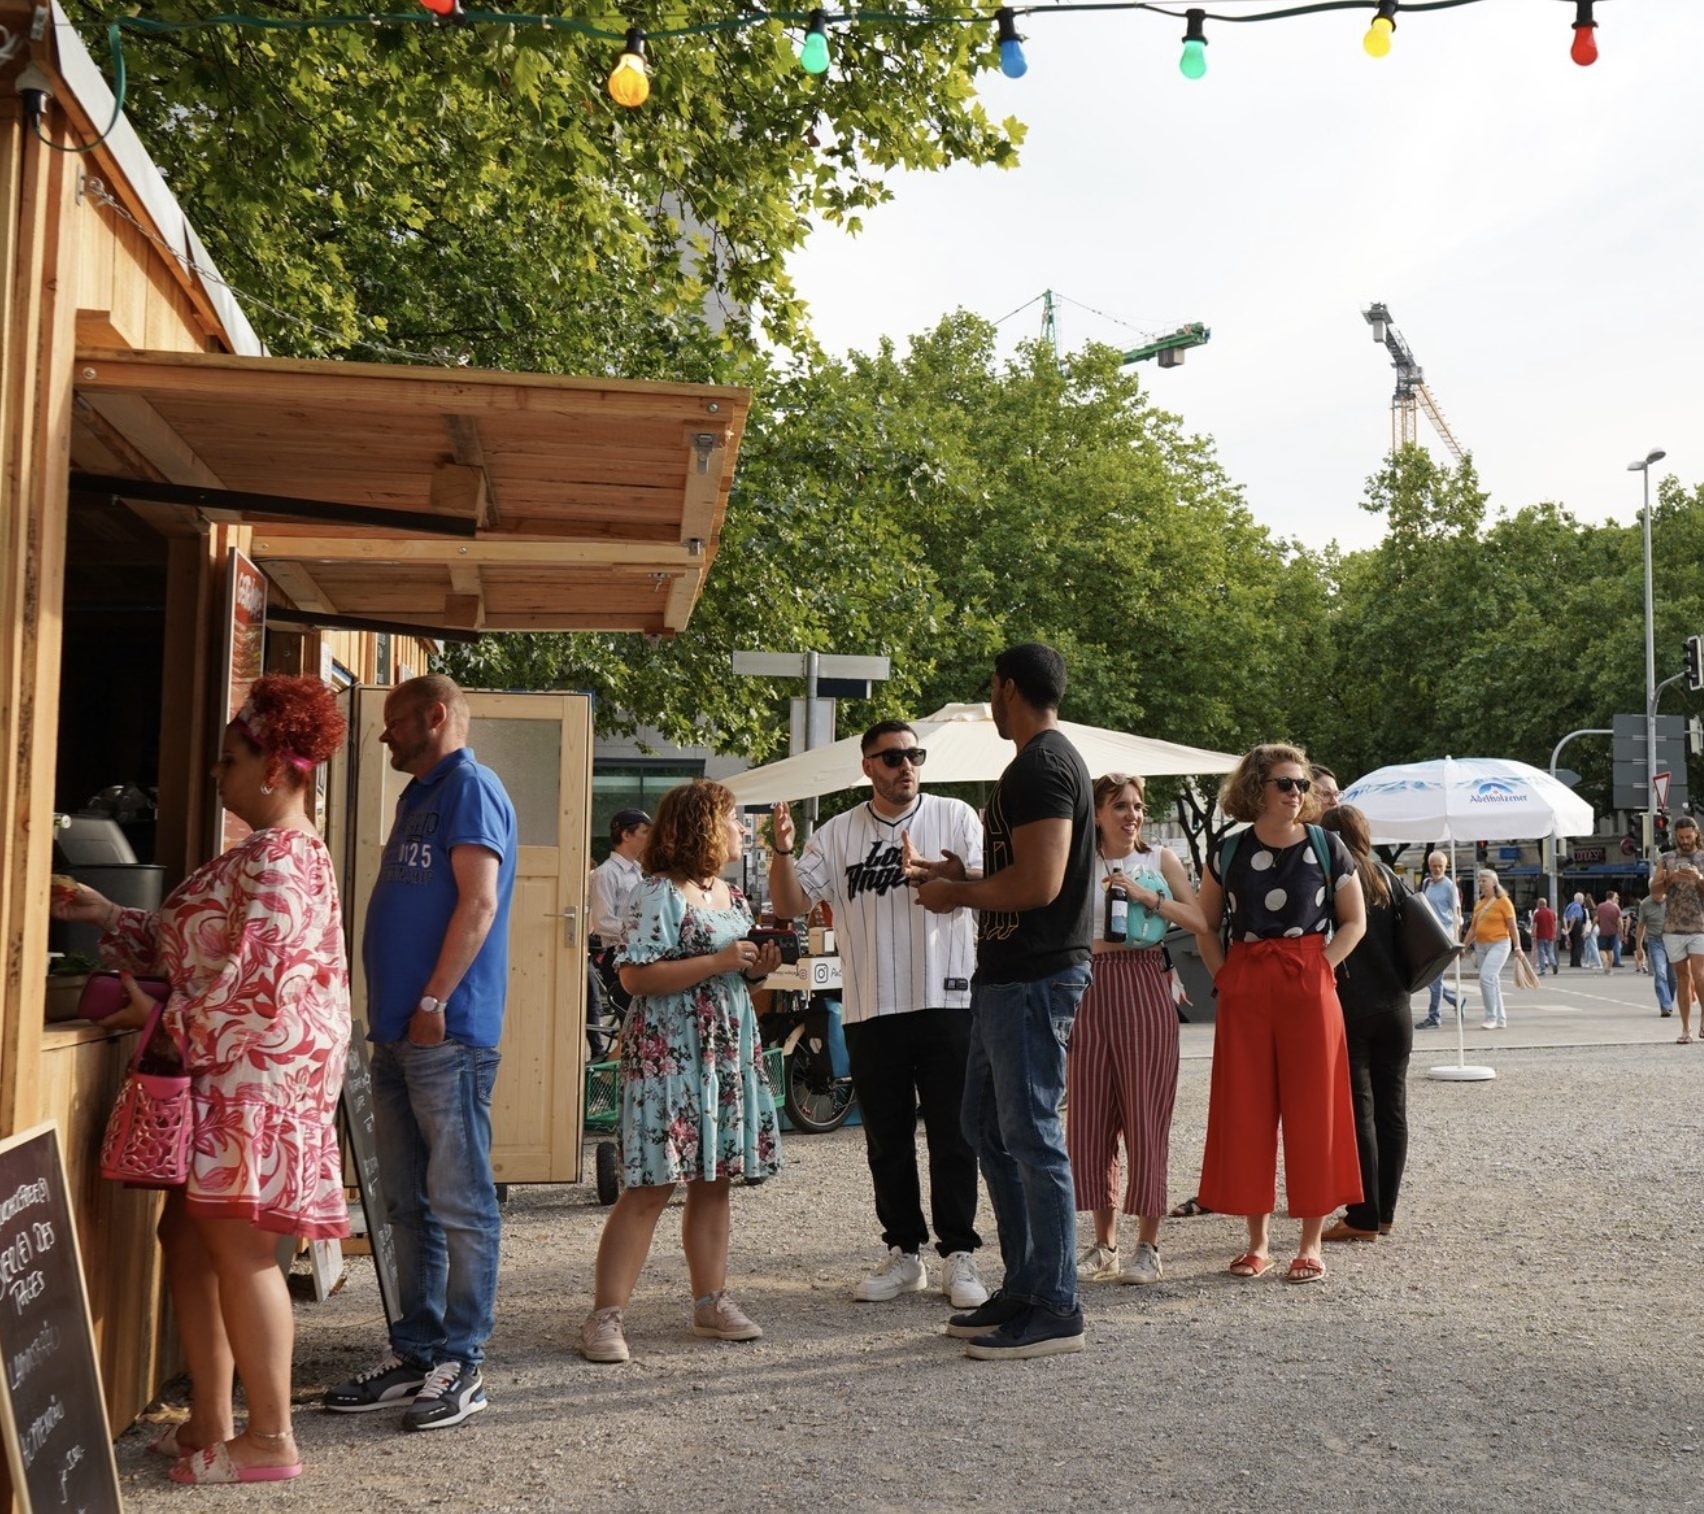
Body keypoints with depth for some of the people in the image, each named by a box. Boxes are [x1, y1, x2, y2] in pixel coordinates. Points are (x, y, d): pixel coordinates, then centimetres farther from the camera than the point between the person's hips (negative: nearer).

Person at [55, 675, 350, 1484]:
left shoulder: (280, 858, -16)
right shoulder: (265, 853, 17)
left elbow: (251, 981, -21)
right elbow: (186, 941, 19)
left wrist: (158, 1015, -9)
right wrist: (106, 915, 10)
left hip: (259, 1076, -11)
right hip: (227, 1077, 11)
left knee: (239, 1250, -6)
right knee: (189, 1236, 13)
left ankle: (269, 1439, 3)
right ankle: (209, 1423, 21)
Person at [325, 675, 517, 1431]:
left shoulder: (469, 787, -7)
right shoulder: (419, 795, 21)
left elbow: (479, 901, -17)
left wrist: (434, 1002, -19)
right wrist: (391, 1011, 17)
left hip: (446, 1034, -10)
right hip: (400, 1033, 10)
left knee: (460, 1204, -3)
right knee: (408, 1204, 13)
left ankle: (460, 1364, 3)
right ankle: (414, 1353, 21)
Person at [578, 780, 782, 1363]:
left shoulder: (732, 895, 17)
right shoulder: (660, 893, -10)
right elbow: (637, 977, -18)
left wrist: (757, 969, 4)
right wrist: (719, 962, -20)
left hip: (727, 1052, 8)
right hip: (668, 1054, -8)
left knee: (713, 1181, 10)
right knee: (651, 1185, -9)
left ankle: (710, 1301, 19)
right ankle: (607, 1315, -4)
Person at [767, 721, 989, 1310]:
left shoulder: (956, 817, 4)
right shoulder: (838, 834, 9)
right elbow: (792, 904, 4)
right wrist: (783, 852, -14)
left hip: (947, 1001, -2)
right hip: (871, 1010, 2)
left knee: (953, 1136, 2)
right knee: (886, 1141, 10)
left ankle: (958, 1255, 11)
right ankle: (904, 1254, 21)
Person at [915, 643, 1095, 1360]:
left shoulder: (1041, 767, -15)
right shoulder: (1045, 762, 18)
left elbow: (1040, 882, -24)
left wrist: (958, 894, -11)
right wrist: (967, 877, 16)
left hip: (1033, 979, -11)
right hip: (1008, 975, 11)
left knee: (1030, 1135, -5)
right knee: (988, 1127, 15)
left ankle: (1056, 1309, 2)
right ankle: (1023, 1288, 23)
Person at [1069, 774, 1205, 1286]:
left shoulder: (1161, 859, 6)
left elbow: (1198, 922, -5)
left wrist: (1146, 896, -13)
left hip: (1145, 990, -2)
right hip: (1091, 989, 2)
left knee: (1145, 1117, -2)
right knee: (1090, 1118, 3)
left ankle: (1148, 1245, 6)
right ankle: (1104, 1244, 14)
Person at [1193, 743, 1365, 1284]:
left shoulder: (1328, 848, 1)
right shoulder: (1229, 854, 5)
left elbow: (1354, 921, 6)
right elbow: (1206, 925, 15)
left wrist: (1322, 967, -6)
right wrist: (1223, 974, 1)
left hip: (1308, 990, -2)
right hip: (1244, 993, 2)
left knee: (1312, 1111, 0)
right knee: (1245, 1112, 4)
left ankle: (1311, 1243, 10)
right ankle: (1257, 1240, 16)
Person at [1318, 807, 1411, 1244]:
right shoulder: (1387, 878, 8)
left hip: (1349, 1010, -5)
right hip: (1394, 1009, 5)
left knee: (1358, 1113, -2)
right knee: (1391, 1109, 8)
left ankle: (1363, 1217, -1)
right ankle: (1384, 1212, 14)